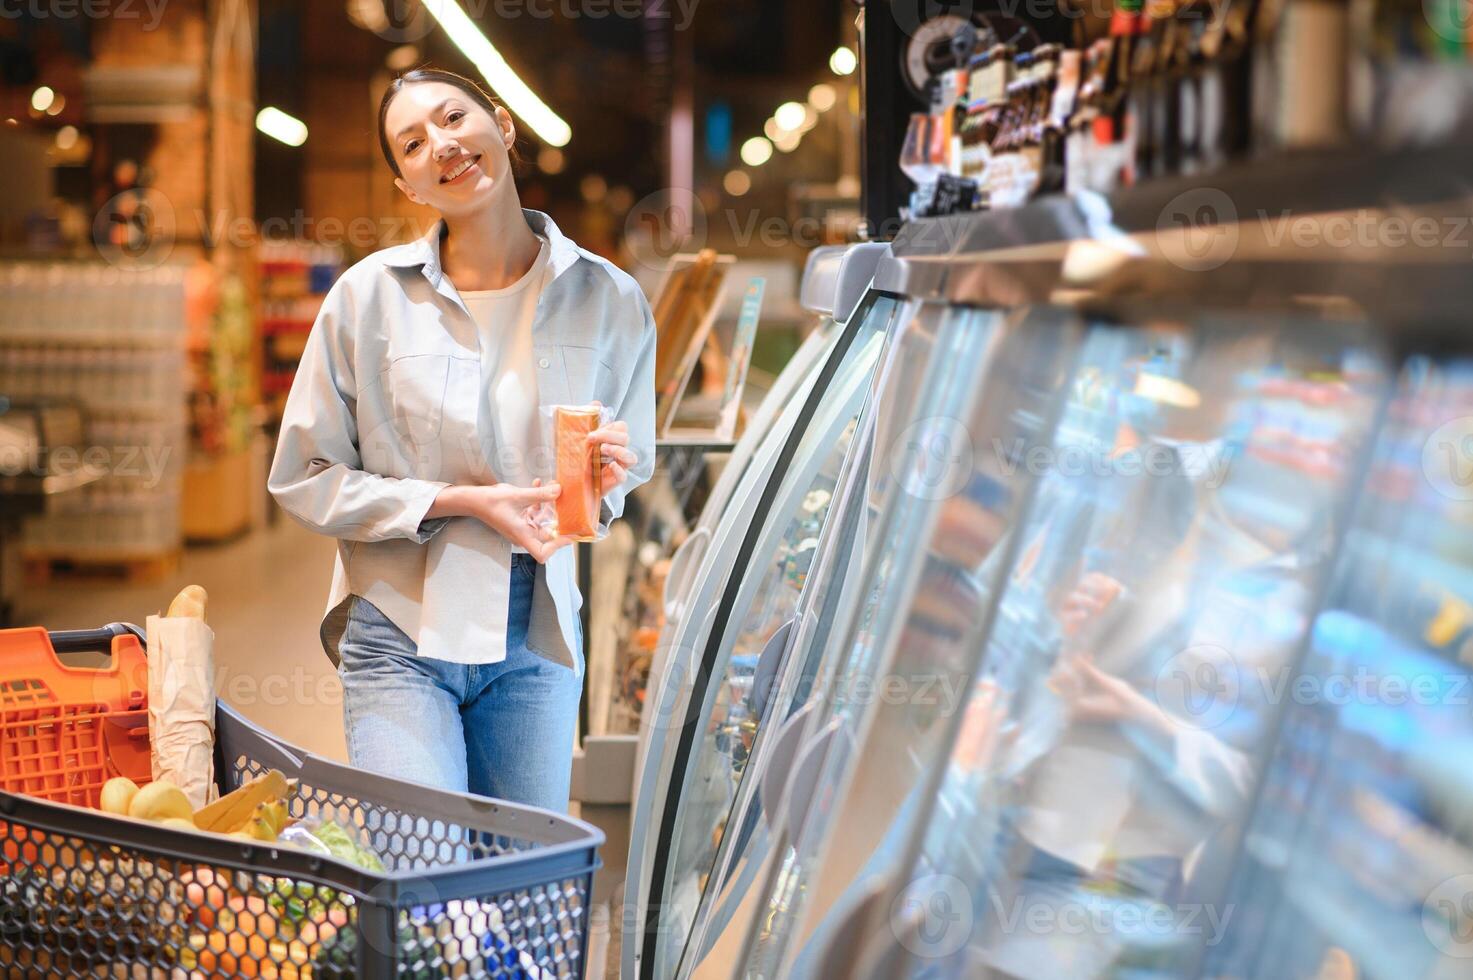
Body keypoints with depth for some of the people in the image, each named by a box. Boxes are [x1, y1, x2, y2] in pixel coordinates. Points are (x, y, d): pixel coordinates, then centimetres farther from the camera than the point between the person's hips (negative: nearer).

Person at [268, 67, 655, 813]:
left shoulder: (607, 298, 3)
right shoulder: (370, 294, -3)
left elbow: (629, 470, 15)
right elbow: (301, 477, -2)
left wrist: (602, 486, -10)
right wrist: (462, 502, -13)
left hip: (537, 635, 3)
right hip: (401, 631, -2)